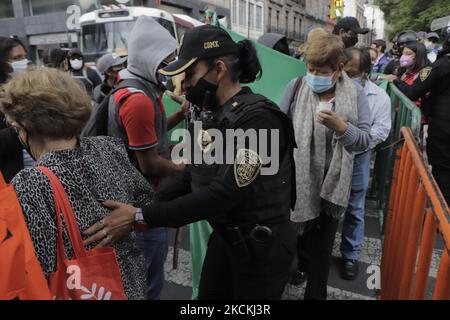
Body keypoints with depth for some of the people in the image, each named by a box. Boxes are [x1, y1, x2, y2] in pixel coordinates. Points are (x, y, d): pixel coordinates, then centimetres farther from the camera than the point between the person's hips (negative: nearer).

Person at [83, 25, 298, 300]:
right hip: (224, 236, 7)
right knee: (207, 295, 20)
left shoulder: (257, 118, -25)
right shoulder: (210, 115, 1)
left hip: (262, 246, -7)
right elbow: (191, 176, 4)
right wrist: (142, 206, -8)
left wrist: (141, 217, -28)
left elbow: (222, 195, -29)